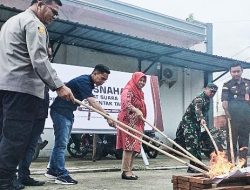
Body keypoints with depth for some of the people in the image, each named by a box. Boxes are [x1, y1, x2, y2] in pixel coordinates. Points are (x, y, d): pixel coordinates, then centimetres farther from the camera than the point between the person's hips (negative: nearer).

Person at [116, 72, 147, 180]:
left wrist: (142, 125, 24)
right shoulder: (128, 90, -6)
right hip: (128, 122, -9)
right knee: (129, 146, -12)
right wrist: (136, 110, -39)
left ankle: (129, 170, 14)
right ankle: (126, 171, -9)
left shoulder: (140, 92, 22)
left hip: (137, 123, 9)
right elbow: (125, 102, -26)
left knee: (134, 147, 8)